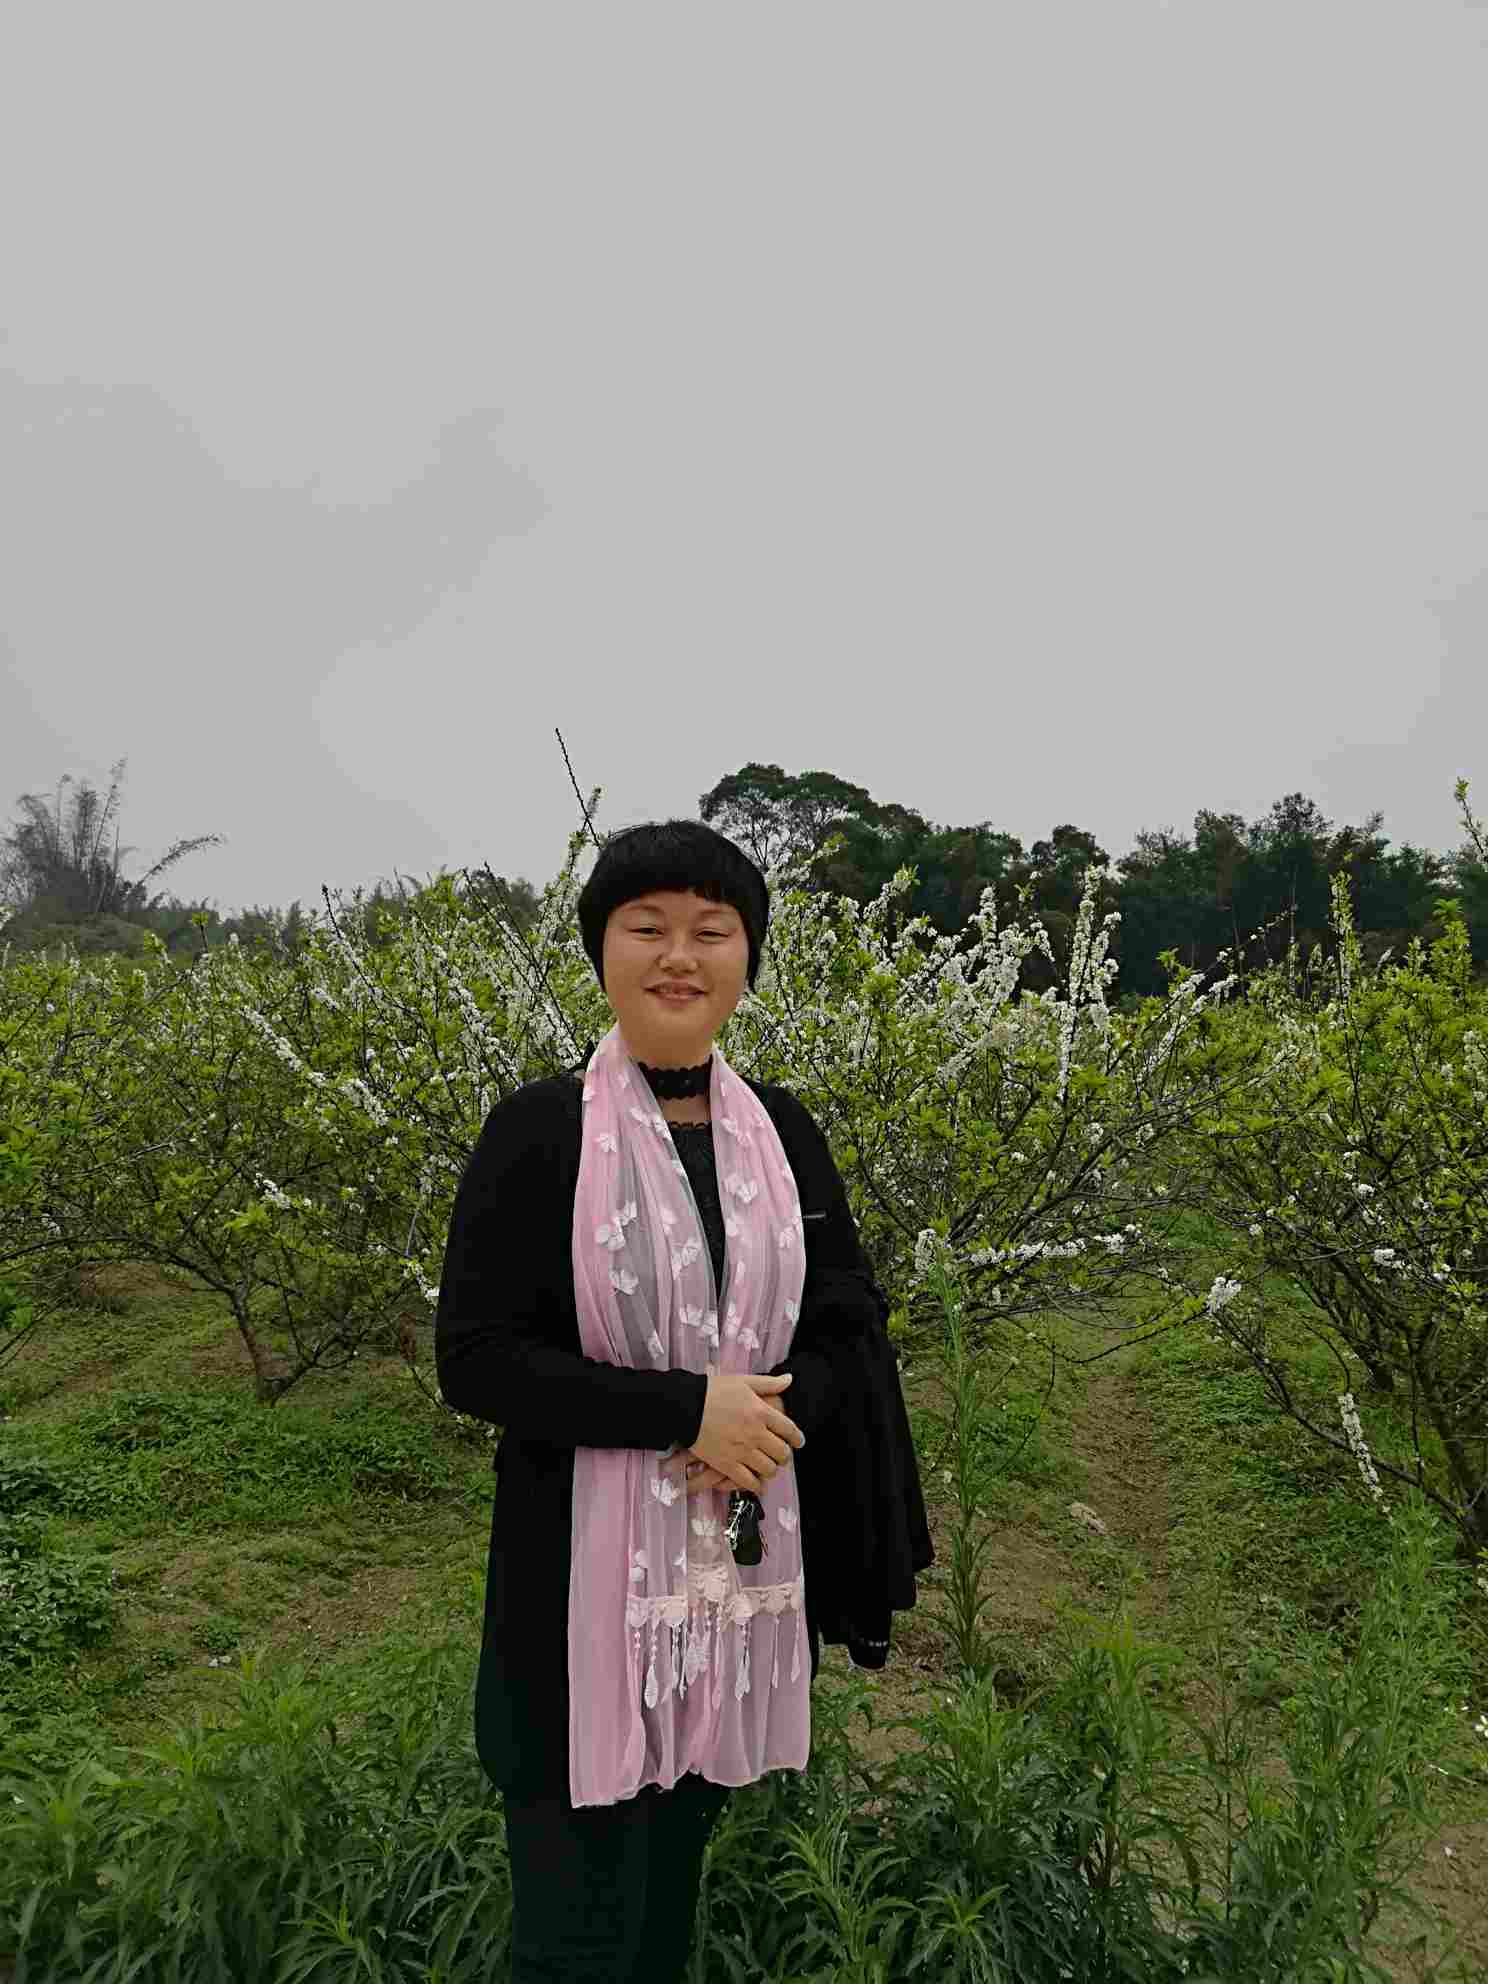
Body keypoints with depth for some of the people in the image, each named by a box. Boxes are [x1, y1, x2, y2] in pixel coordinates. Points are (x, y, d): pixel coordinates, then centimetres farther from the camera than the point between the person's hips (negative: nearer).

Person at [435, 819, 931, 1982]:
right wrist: (688, 1407, -19)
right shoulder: (539, 1130, -11)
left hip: (744, 1566, 4)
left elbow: (851, 1323, 7)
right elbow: (475, 1360, -12)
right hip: (588, 1578, -4)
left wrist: (769, 1421, -13)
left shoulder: (782, 1128, 2)